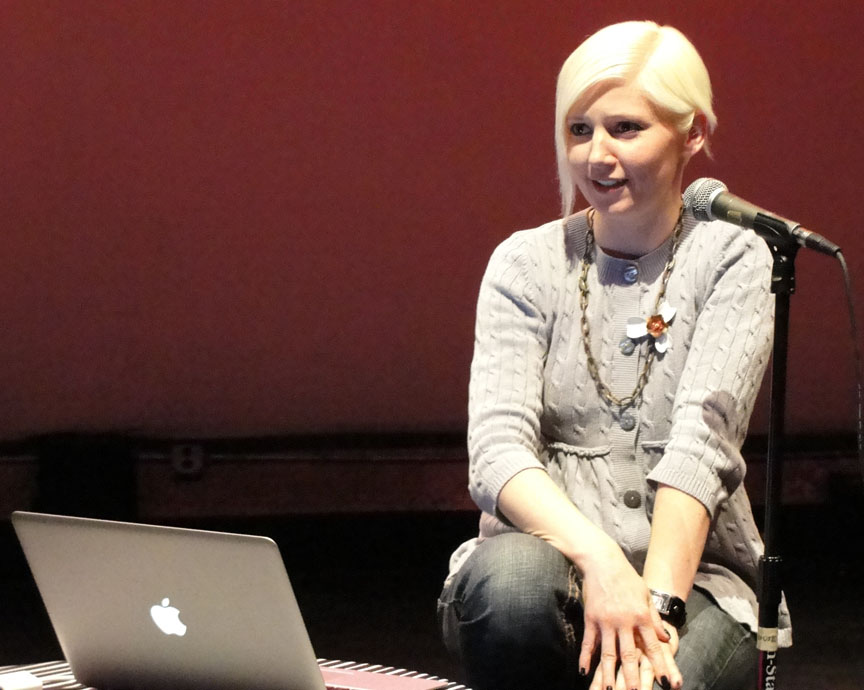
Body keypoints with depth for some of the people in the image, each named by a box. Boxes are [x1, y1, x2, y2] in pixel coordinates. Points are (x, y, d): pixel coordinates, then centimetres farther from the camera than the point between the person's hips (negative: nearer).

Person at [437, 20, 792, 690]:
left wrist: (658, 602, -27)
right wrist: (600, 561, -27)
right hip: (550, 550, 2)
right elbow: (497, 446, -9)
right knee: (511, 582, -35)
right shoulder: (526, 263, 6)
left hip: (692, 575, -2)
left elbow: (702, 438, -12)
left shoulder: (731, 259, 3)